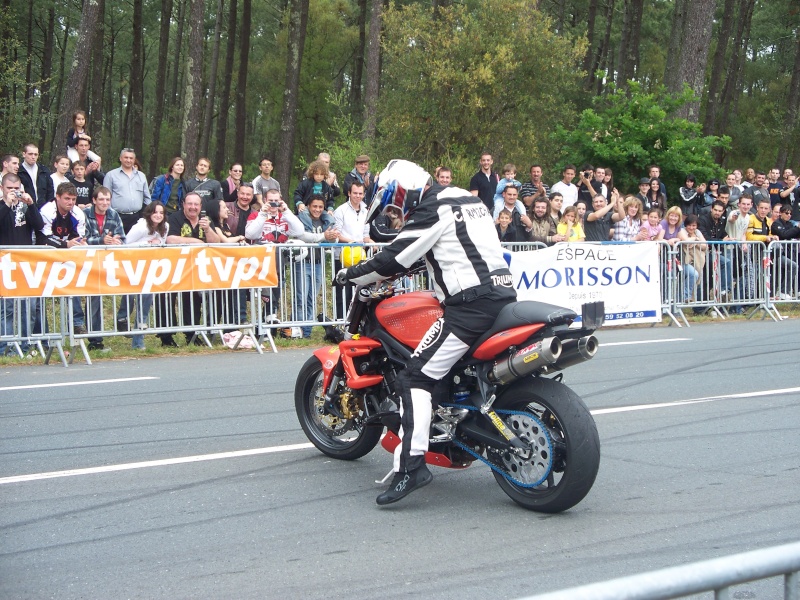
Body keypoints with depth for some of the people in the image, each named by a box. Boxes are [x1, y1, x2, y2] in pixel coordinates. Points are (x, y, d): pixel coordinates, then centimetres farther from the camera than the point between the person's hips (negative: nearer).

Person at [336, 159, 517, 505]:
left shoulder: (431, 211, -6)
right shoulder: (468, 201, 22)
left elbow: (394, 259, -7)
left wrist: (350, 275, 8)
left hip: (470, 304, -10)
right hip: (503, 295, 10)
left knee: (416, 378, -11)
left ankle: (412, 464, -21)